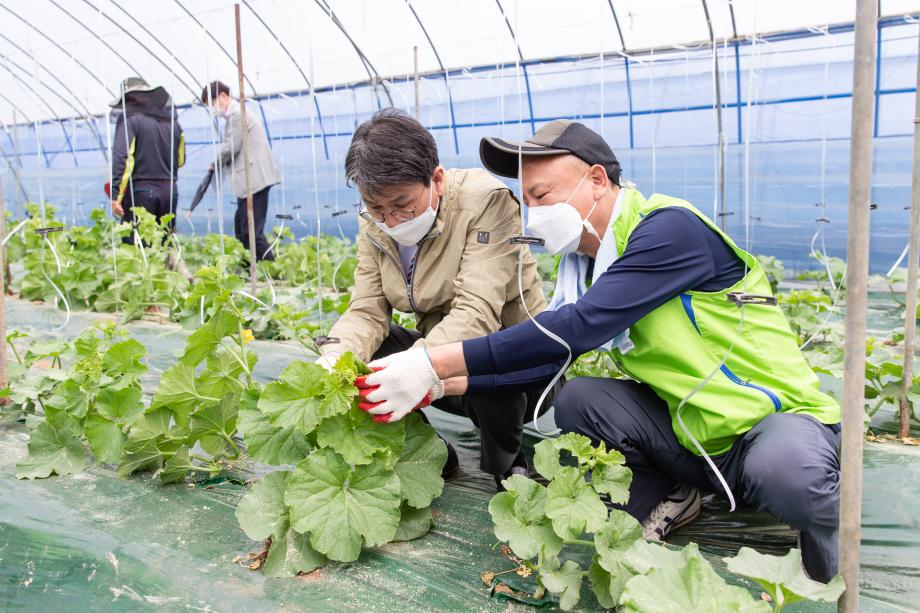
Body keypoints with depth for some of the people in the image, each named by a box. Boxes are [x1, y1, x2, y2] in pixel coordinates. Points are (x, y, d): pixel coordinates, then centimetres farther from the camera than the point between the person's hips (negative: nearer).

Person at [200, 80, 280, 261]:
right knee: (241, 231, 12)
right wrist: (219, 164, 4)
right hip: (249, 180, 10)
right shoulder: (234, 114, 21)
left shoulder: (238, 114, -10)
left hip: (254, 179, -10)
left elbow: (230, 148, -15)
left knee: (252, 231, -11)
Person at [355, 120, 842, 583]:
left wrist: (437, 363, -35)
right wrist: (441, 382, -16)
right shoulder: (584, 263, 3)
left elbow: (580, 327, -34)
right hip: (693, 434, 6)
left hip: (778, 415, -6)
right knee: (577, 399, -16)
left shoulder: (670, 228, -22)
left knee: (786, 472, -38)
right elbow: (551, 355, -1)